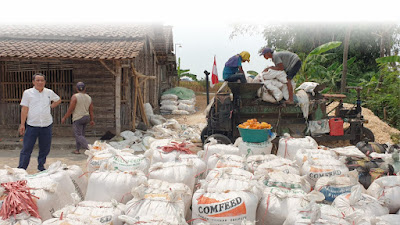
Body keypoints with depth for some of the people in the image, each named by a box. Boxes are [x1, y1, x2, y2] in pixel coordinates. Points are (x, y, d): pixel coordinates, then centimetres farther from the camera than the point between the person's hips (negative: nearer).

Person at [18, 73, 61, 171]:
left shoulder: (49, 92, 7)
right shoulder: (27, 93, 0)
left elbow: (58, 100, 26)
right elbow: (24, 109, -3)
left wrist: (50, 106, 11)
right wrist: (22, 124, -8)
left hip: (47, 125, 3)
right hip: (32, 125, -3)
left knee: (45, 148, 10)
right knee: (27, 148, -2)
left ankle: (41, 166, 25)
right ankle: (21, 169, 4)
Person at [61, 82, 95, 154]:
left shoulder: (75, 97, -12)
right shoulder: (89, 98, 5)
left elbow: (70, 109, -13)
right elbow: (91, 110, 7)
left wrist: (64, 118, -4)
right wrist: (92, 120, 14)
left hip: (78, 118, -7)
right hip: (86, 118, 7)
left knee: (78, 135, -6)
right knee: (81, 134, 16)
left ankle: (88, 148, -21)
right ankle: (77, 149, 21)